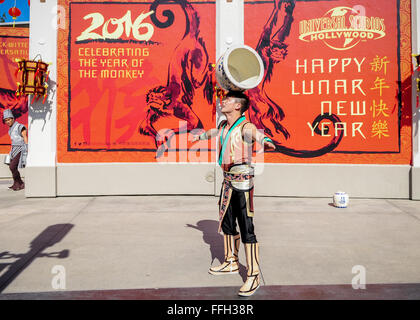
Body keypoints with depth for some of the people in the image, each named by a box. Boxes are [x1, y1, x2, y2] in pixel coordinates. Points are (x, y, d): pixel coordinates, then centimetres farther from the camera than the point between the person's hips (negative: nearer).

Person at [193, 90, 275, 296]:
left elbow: (256, 134, -30)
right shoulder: (224, 126, 12)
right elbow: (215, 132, 33)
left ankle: (253, 276, 2)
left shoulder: (245, 127, -12)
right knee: (227, 223, 17)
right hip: (228, 180, 9)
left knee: (246, 228, -7)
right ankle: (231, 263, 35)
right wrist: (201, 136, 48)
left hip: (242, 180, -9)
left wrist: (266, 142, -52)